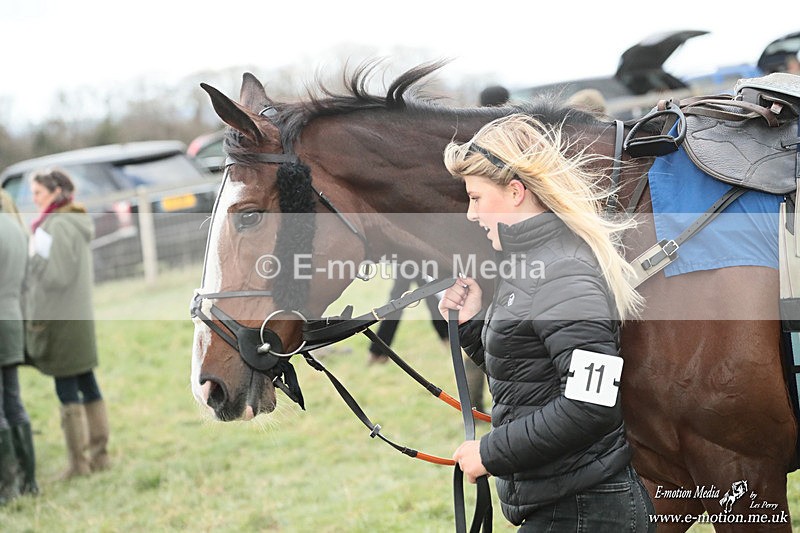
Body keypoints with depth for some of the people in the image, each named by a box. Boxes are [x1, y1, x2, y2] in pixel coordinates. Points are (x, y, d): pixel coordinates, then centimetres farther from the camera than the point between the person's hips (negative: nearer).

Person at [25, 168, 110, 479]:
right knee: (87, 384, 11)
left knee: (67, 390, -5)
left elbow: (57, 277, -20)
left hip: (60, 321, -9)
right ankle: (98, 454, 16)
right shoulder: (76, 223, 14)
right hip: (79, 316, 9)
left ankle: (78, 462, -2)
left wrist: (33, 255, -9)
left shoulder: (58, 226, -16)